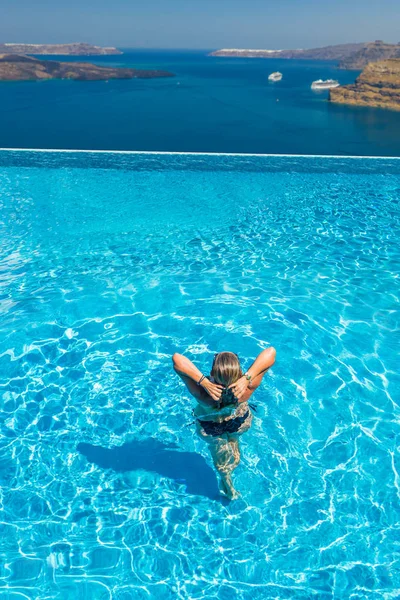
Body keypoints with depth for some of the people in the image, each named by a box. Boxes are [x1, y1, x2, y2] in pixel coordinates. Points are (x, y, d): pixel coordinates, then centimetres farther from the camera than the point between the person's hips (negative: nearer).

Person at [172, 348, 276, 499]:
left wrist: (203, 381, -58)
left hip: (209, 427, -2)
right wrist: (247, 378, -55)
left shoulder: (202, 393, -46)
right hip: (241, 422, 2)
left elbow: (176, 359, -51)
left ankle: (229, 488, 60)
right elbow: (271, 352, -48)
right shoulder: (247, 389, -43)